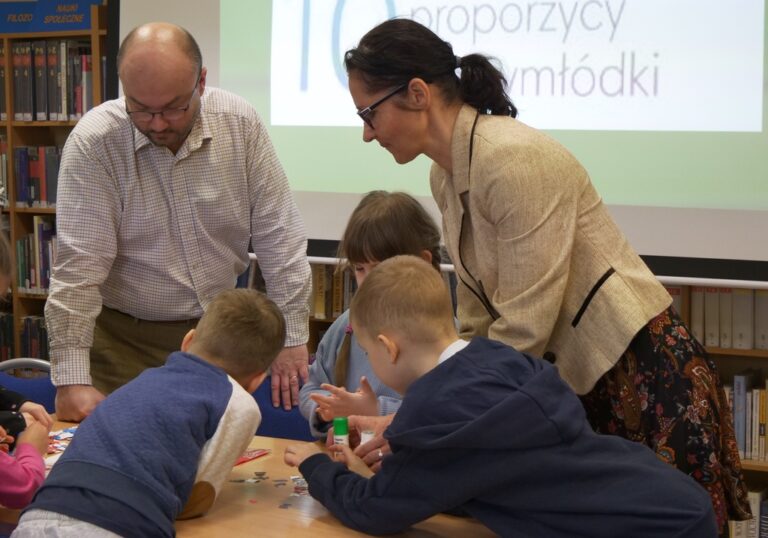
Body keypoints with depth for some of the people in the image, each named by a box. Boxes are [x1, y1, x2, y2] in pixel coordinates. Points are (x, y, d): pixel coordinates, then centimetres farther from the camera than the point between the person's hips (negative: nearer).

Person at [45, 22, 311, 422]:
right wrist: (72, 379, -22)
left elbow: (278, 237, -5)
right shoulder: (93, 142, -17)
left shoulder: (240, 125, -9)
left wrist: (291, 338, -7)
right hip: (126, 339, -2)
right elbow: (79, 266, -18)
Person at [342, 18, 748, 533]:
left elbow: (523, 330, -23)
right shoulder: (446, 175, 4)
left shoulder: (515, 157, -23)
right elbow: (478, 321, 10)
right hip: (567, 381, 8)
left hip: (644, 376, -8)